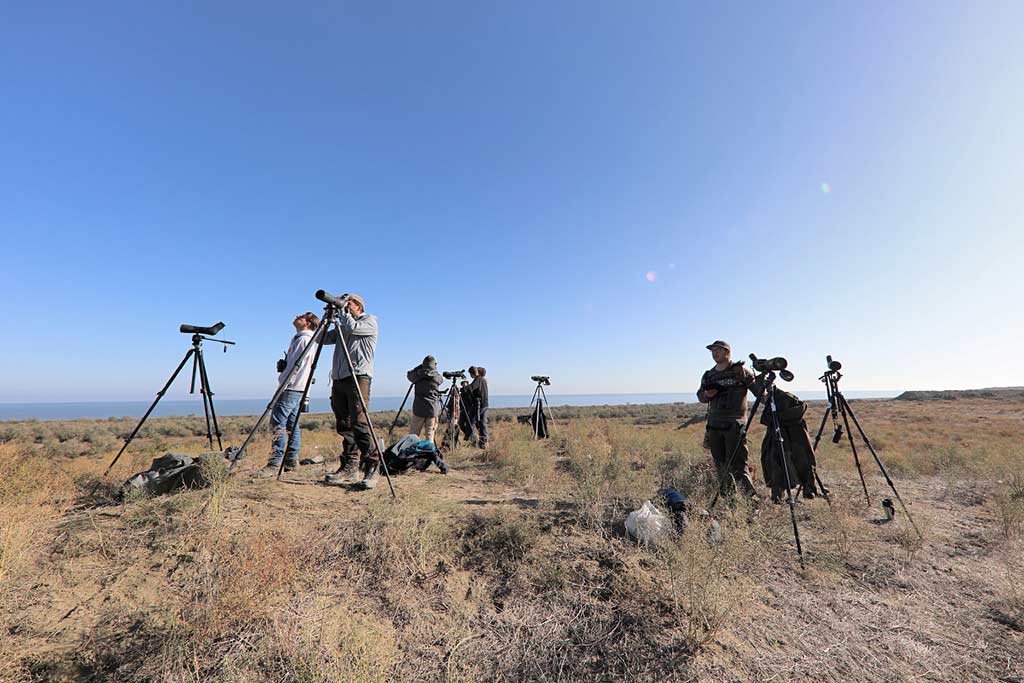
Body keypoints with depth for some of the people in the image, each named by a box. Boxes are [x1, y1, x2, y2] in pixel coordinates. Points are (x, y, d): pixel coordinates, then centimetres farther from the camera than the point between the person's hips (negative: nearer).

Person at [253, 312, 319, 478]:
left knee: (277, 424, -11)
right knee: (292, 423, 11)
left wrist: (282, 386, -15)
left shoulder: (304, 339, -12)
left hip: (291, 388, -10)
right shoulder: (300, 338, 20)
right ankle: (291, 461, 16)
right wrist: (283, 364, 8)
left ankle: (274, 464, -11)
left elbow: (295, 366, -17)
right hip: (298, 389, 10)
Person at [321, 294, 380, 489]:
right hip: (339, 379, 7)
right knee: (344, 425, 4)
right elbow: (324, 339, 19)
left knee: (360, 423, -16)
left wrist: (342, 310, 2)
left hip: (358, 377, -7)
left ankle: (371, 467, -13)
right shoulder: (342, 326, 25)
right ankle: (350, 468, 9)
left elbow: (352, 327, -10)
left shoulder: (370, 321, 7)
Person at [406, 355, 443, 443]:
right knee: (430, 434, 6)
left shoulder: (419, 374, -4)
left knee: (413, 434, 6)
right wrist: (434, 370, 29)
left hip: (419, 408, -1)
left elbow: (409, 374, 16)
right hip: (433, 409, 1)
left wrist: (420, 367, 22)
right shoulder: (437, 376, -1)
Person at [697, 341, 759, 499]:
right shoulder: (709, 375, 15)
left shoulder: (740, 371, -1)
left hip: (734, 425, -6)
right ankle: (726, 497, 21)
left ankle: (752, 498, 0)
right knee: (720, 465, 11)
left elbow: (757, 388, -2)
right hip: (714, 425, 6)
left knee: (736, 464, -10)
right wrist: (706, 395, -3)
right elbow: (700, 396, 18)